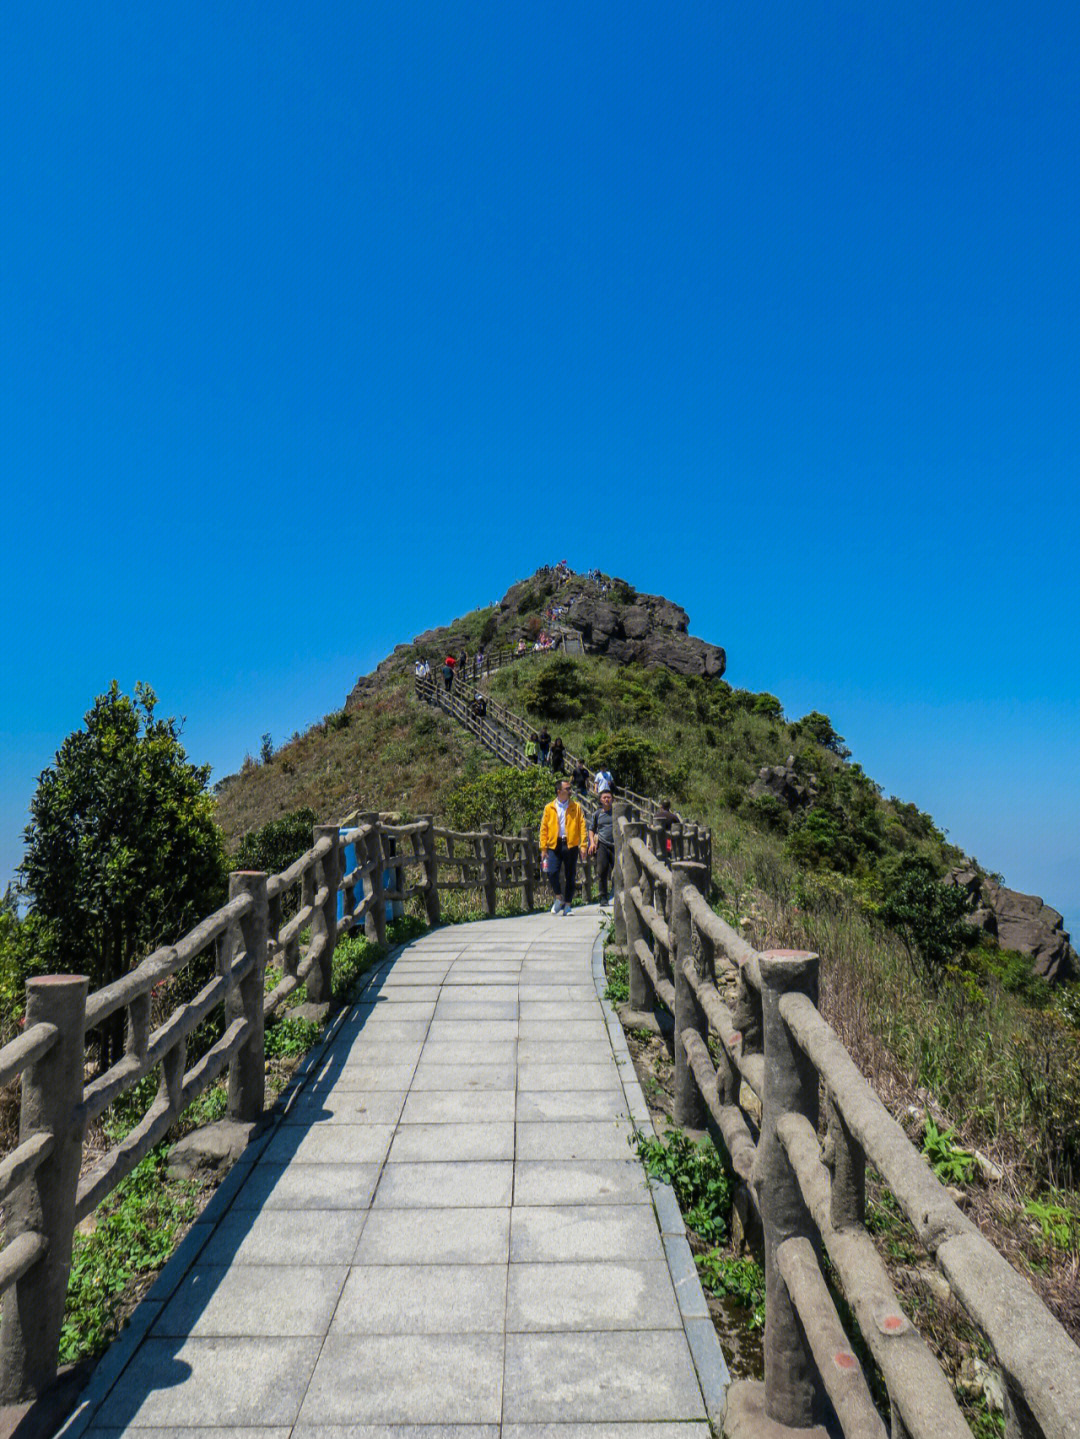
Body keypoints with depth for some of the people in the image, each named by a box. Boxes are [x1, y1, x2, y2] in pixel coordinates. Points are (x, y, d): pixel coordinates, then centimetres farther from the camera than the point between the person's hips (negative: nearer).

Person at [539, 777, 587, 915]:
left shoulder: (576, 807, 7)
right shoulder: (549, 808, 7)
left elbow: (582, 826, 4)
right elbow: (543, 828, 6)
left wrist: (583, 845, -6)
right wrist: (543, 848, -1)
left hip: (571, 845, 0)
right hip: (554, 845, 0)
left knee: (570, 876, 4)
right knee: (552, 872, -14)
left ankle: (567, 905, 15)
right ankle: (558, 898, 9)